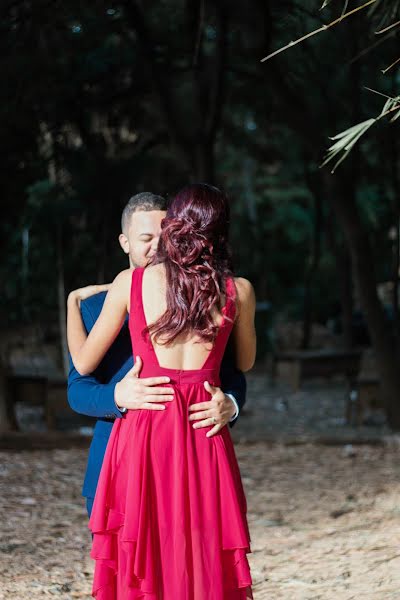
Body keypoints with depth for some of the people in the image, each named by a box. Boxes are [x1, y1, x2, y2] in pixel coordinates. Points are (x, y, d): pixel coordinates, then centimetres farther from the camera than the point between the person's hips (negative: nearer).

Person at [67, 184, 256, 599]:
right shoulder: (238, 292, 2)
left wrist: (72, 303, 24)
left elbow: (84, 362, 7)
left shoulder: (131, 283, -1)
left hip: (143, 431, -1)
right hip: (205, 438, 1)